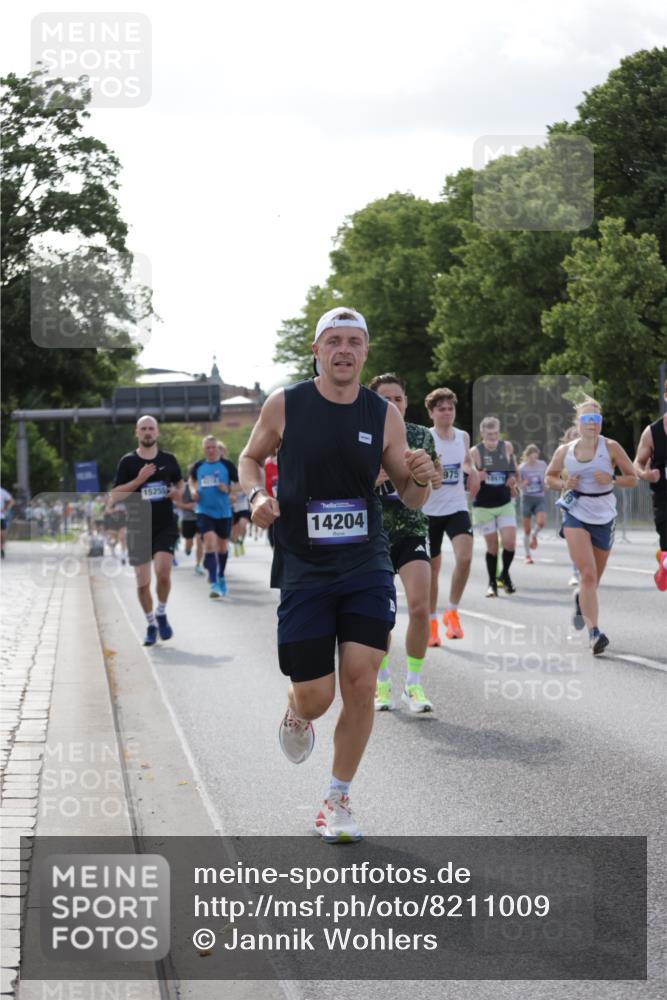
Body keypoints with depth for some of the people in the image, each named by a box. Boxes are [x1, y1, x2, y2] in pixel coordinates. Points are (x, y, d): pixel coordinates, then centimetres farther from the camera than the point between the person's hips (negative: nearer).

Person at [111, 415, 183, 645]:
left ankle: (161, 614, 6)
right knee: (142, 583, 3)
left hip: (165, 527, 0)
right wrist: (138, 480, -16)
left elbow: (179, 482, 23)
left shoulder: (168, 459, 5)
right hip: (138, 529, 0)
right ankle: (151, 624, 23)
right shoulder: (128, 461, -1)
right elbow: (115, 496, -5)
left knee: (163, 572, -20)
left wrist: (178, 492, -1)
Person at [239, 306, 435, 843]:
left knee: (361, 684, -9)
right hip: (303, 571, -1)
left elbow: (411, 497, 8)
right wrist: (257, 495, -7)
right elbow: (251, 458, 13)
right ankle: (296, 714, 37)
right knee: (315, 697, -3)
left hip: (367, 567, 1)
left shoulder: (384, 415, 1)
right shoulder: (284, 405, -3)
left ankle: (338, 801, 9)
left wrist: (421, 478, -15)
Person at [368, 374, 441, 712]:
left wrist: (435, 479, -5)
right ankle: (382, 684, 24)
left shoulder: (421, 436, 3)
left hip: (412, 530, 1)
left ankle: (413, 684, 0)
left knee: (419, 607, -13)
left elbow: (434, 472, 19)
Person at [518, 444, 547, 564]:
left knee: (541, 522, -24)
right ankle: (527, 555, 13)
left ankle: (534, 535, 10)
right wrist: (524, 483, -18)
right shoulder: (522, 468, -3)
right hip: (527, 498, -1)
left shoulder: (542, 465, 3)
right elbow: (519, 485, 4)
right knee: (527, 529, 1)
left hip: (539, 498, 1)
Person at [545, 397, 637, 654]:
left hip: (604, 517, 1)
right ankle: (594, 633, -20)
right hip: (576, 515, -1)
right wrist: (564, 484, -6)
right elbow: (549, 477, 15)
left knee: (594, 578, 13)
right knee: (588, 574, -18)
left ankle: (581, 599, 50)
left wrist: (611, 480, -18)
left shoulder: (611, 447, -4)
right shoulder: (564, 451, 0)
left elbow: (633, 478, 1)